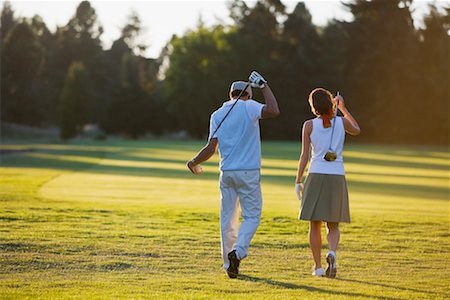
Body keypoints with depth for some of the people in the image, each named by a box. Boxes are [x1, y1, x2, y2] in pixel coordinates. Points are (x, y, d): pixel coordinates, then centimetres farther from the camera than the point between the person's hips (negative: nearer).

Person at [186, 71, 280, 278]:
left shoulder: (217, 115, 8)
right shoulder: (248, 107, -3)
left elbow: (211, 148, 0)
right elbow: (273, 111, -20)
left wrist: (193, 163, 15)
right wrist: (263, 86, -8)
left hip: (226, 173, 4)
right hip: (248, 172, -4)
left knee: (227, 218, 10)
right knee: (252, 216, 3)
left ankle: (229, 264, 10)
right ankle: (238, 251, -20)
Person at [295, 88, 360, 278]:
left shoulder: (309, 125, -2)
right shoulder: (341, 122, 2)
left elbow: (304, 156, -4)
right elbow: (356, 130, 25)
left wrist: (298, 181, 2)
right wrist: (343, 108, 29)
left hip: (316, 176, -1)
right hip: (337, 177, 1)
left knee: (315, 225, 10)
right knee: (333, 226, 10)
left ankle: (318, 266, 8)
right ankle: (332, 252, -19)